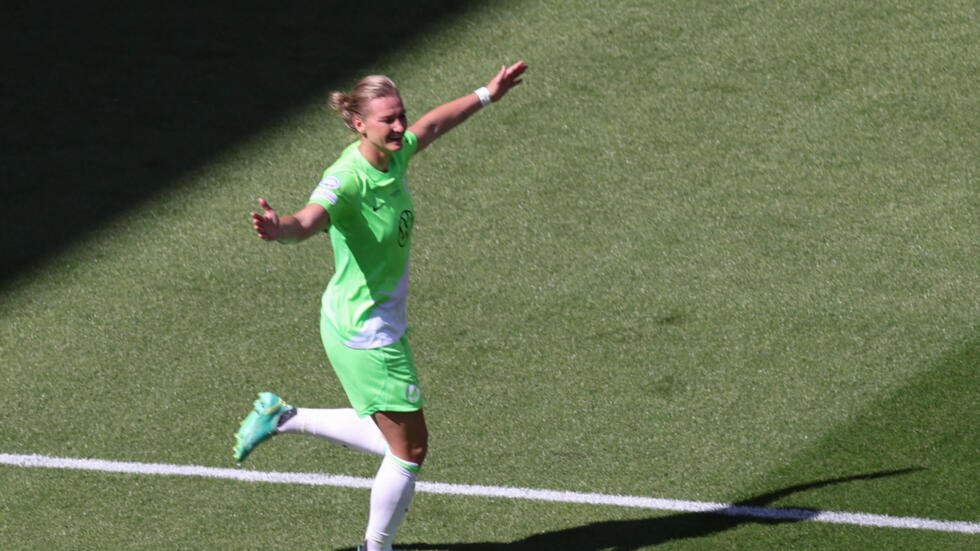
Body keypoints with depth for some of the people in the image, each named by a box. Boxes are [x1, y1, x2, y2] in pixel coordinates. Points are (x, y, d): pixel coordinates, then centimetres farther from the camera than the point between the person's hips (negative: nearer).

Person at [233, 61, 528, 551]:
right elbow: (308, 221, -47)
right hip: (364, 333, -9)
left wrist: (486, 95, 31)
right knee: (410, 449, 2)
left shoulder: (394, 152, -2)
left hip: (383, 322, 9)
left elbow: (432, 125, 20)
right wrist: (280, 229, -70)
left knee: (393, 439, 20)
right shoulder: (346, 179, -28)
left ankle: (281, 417, 32)